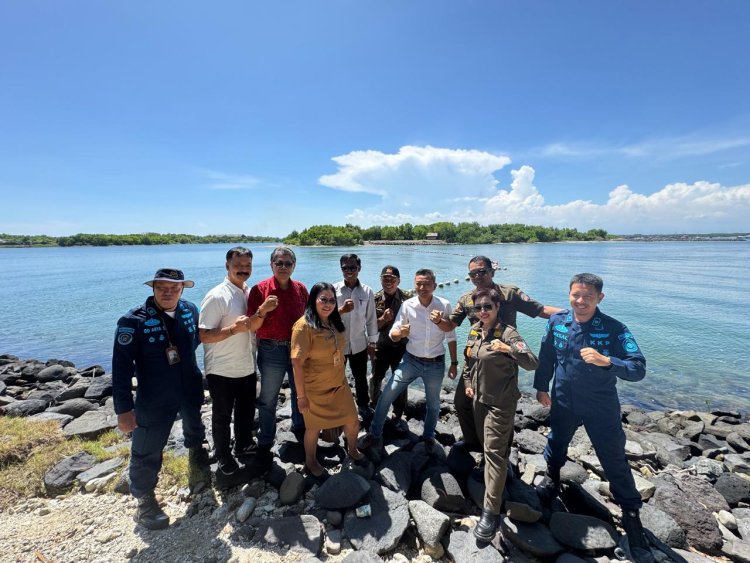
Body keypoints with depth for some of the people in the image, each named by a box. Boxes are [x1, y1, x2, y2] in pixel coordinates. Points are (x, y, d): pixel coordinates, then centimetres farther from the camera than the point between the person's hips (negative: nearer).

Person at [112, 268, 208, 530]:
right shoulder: (134, 320, -22)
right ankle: (144, 499, 32)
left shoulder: (191, 310, -9)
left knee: (194, 425, 30)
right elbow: (121, 367, -20)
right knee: (147, 451, 7)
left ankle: (196, 450, 62)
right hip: (154, 398, -5)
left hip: (190, 390, 5)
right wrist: (124, 408, -20)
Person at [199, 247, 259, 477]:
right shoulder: (216, 296, -19)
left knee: (247, 411, 23)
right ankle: (223, 456, 37)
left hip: (248, 368, 6)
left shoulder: (251, 293, 3)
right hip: (223, 371, -6)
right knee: (222, 416, 15)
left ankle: (243, 446, 46)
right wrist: (234, 329, -31)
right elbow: (204, 336, -22)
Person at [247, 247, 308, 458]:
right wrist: (263, 310, -28)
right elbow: (252, 327, -11)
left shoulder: (300, 289, 0)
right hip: (271, 351, -3)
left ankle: (299, 428, 43)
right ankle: (265, 442, 29)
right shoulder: (260, 289, -10)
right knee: (268, 399, 10)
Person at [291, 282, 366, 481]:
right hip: (315, 389, -6)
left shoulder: (334, 322, 0)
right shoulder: (304, 326, -22)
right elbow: (297, 363, -22)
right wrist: (301, 395, -19)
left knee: (353, 422, 18)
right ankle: (311, 462, 44)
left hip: (339, 384, 7)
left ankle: (353, 451, 48)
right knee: (314, 427, 17)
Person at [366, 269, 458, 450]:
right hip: (411, 361, 0)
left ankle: (429, 437, 44)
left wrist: (454, 363, 2)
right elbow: (393, 335, -10)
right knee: (386, 396, -1)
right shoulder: (407, 305, -12)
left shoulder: (444, 305, -10)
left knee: (433, 404, 18)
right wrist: (400, 333, -33)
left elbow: (451, 337, 0)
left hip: (436, 364, 1)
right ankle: (375, 434, 19)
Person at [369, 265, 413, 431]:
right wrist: (383, 319, -22)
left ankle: (398, 416, 31)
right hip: (381, 346, 2)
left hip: (401, 346, -1)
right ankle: (373, 408, 47)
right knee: (376, 378, 19)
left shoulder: (407, 297, -11)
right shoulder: (375, 299, -7)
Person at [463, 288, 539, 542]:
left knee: (494, 451, -5)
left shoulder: (508, 333, -20)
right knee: (485, 444, 23)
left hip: (501, 402, -7)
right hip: (479, 397, 7)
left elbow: (532, 363, -28)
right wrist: (468, 382, 10)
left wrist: (510, 349, -44)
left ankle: (491, 510, 6)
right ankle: (498, 477, 50)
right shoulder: (474, 330, 1)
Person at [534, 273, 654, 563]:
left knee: (614, 461, 7)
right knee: (556, 443, 23)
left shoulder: (614, 329, -18)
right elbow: (546, 356, 2)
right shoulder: (556, 321, -10)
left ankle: (631, 514, 31)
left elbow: (638, 369, -22)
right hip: (563, 402, 3)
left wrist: (606, 361, -39)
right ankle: (552, 478, 52)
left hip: (601, 407, -3)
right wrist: (541, 387, 9)